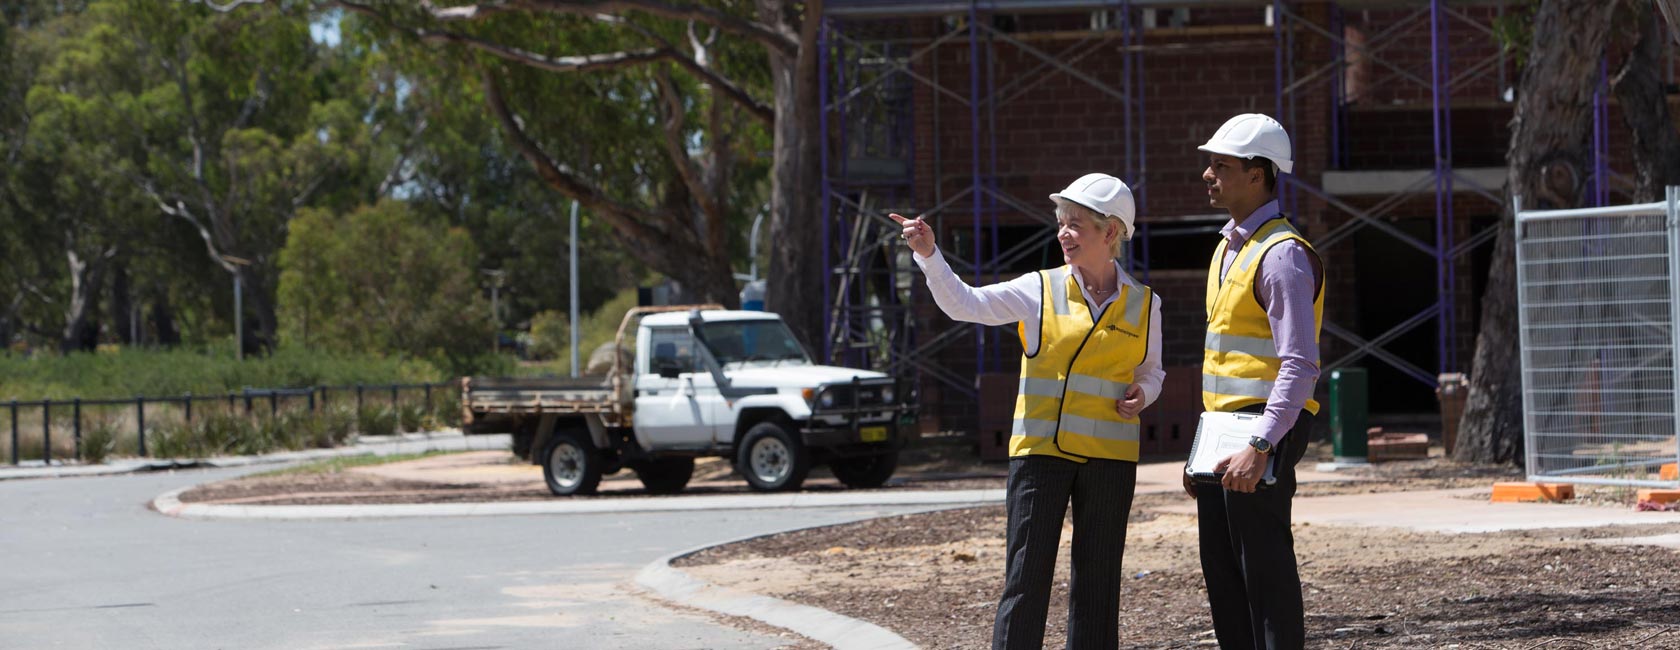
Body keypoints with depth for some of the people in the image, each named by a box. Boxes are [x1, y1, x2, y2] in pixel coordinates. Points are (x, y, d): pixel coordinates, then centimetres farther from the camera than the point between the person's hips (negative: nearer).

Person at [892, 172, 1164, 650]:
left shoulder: (1143, 305, 6)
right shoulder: (1041, 291, 0)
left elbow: (1150, 372, 18)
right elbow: (964, 303, -6)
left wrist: (1142, 393, -4)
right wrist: (929, 255, -20)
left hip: (1109, 457, 2)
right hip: (1040, 449, -2)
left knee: (1097, 581, 7)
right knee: (1026, 577, -5)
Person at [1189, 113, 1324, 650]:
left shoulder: (1283, 254, -14)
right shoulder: (1228, 248, 16)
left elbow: (1300, 365, -21)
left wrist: (1259, 447, -28)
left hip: (1263, 428, -9)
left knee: (1265, 570, -8)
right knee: (1222, 574, 10)